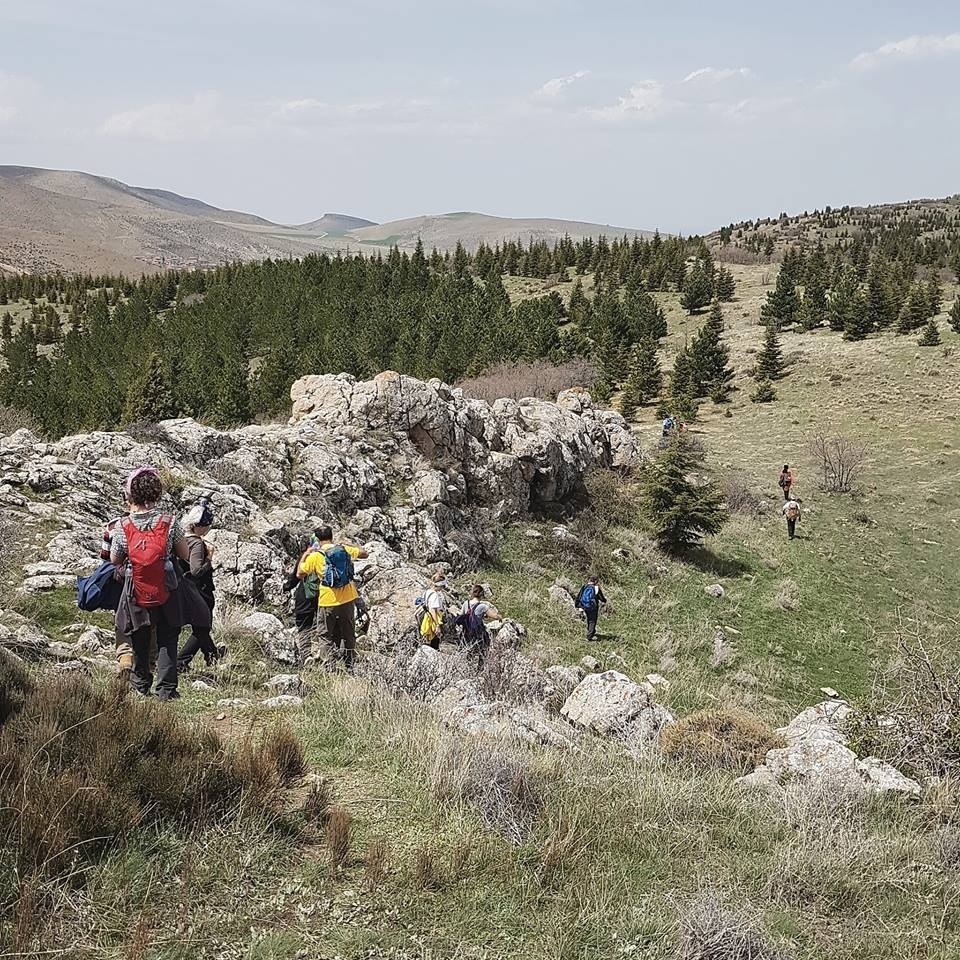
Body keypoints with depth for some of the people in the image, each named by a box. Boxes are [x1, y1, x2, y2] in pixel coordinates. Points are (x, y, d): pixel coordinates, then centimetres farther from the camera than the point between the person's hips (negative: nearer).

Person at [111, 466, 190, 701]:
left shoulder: (123, 527, -10)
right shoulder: (170, 522, -11)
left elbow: (115, 561, 5)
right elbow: (186, 556, 0)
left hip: (135, 594, 1)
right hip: (166, 593, -1)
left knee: (140, 642, 19)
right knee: (167, 642, 9)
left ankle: (141, 685, 34)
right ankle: (166, 688, 3)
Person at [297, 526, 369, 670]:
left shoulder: (315, 556, -8)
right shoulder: (345, 549, 1)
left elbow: (299, 574, 3)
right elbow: (364, 553, 16)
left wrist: (304, 556, 15)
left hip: (327, 602, -3)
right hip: (348, 599, 4)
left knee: (327, 637, 9)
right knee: (349, 634, 15)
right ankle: (350, 666, 20)